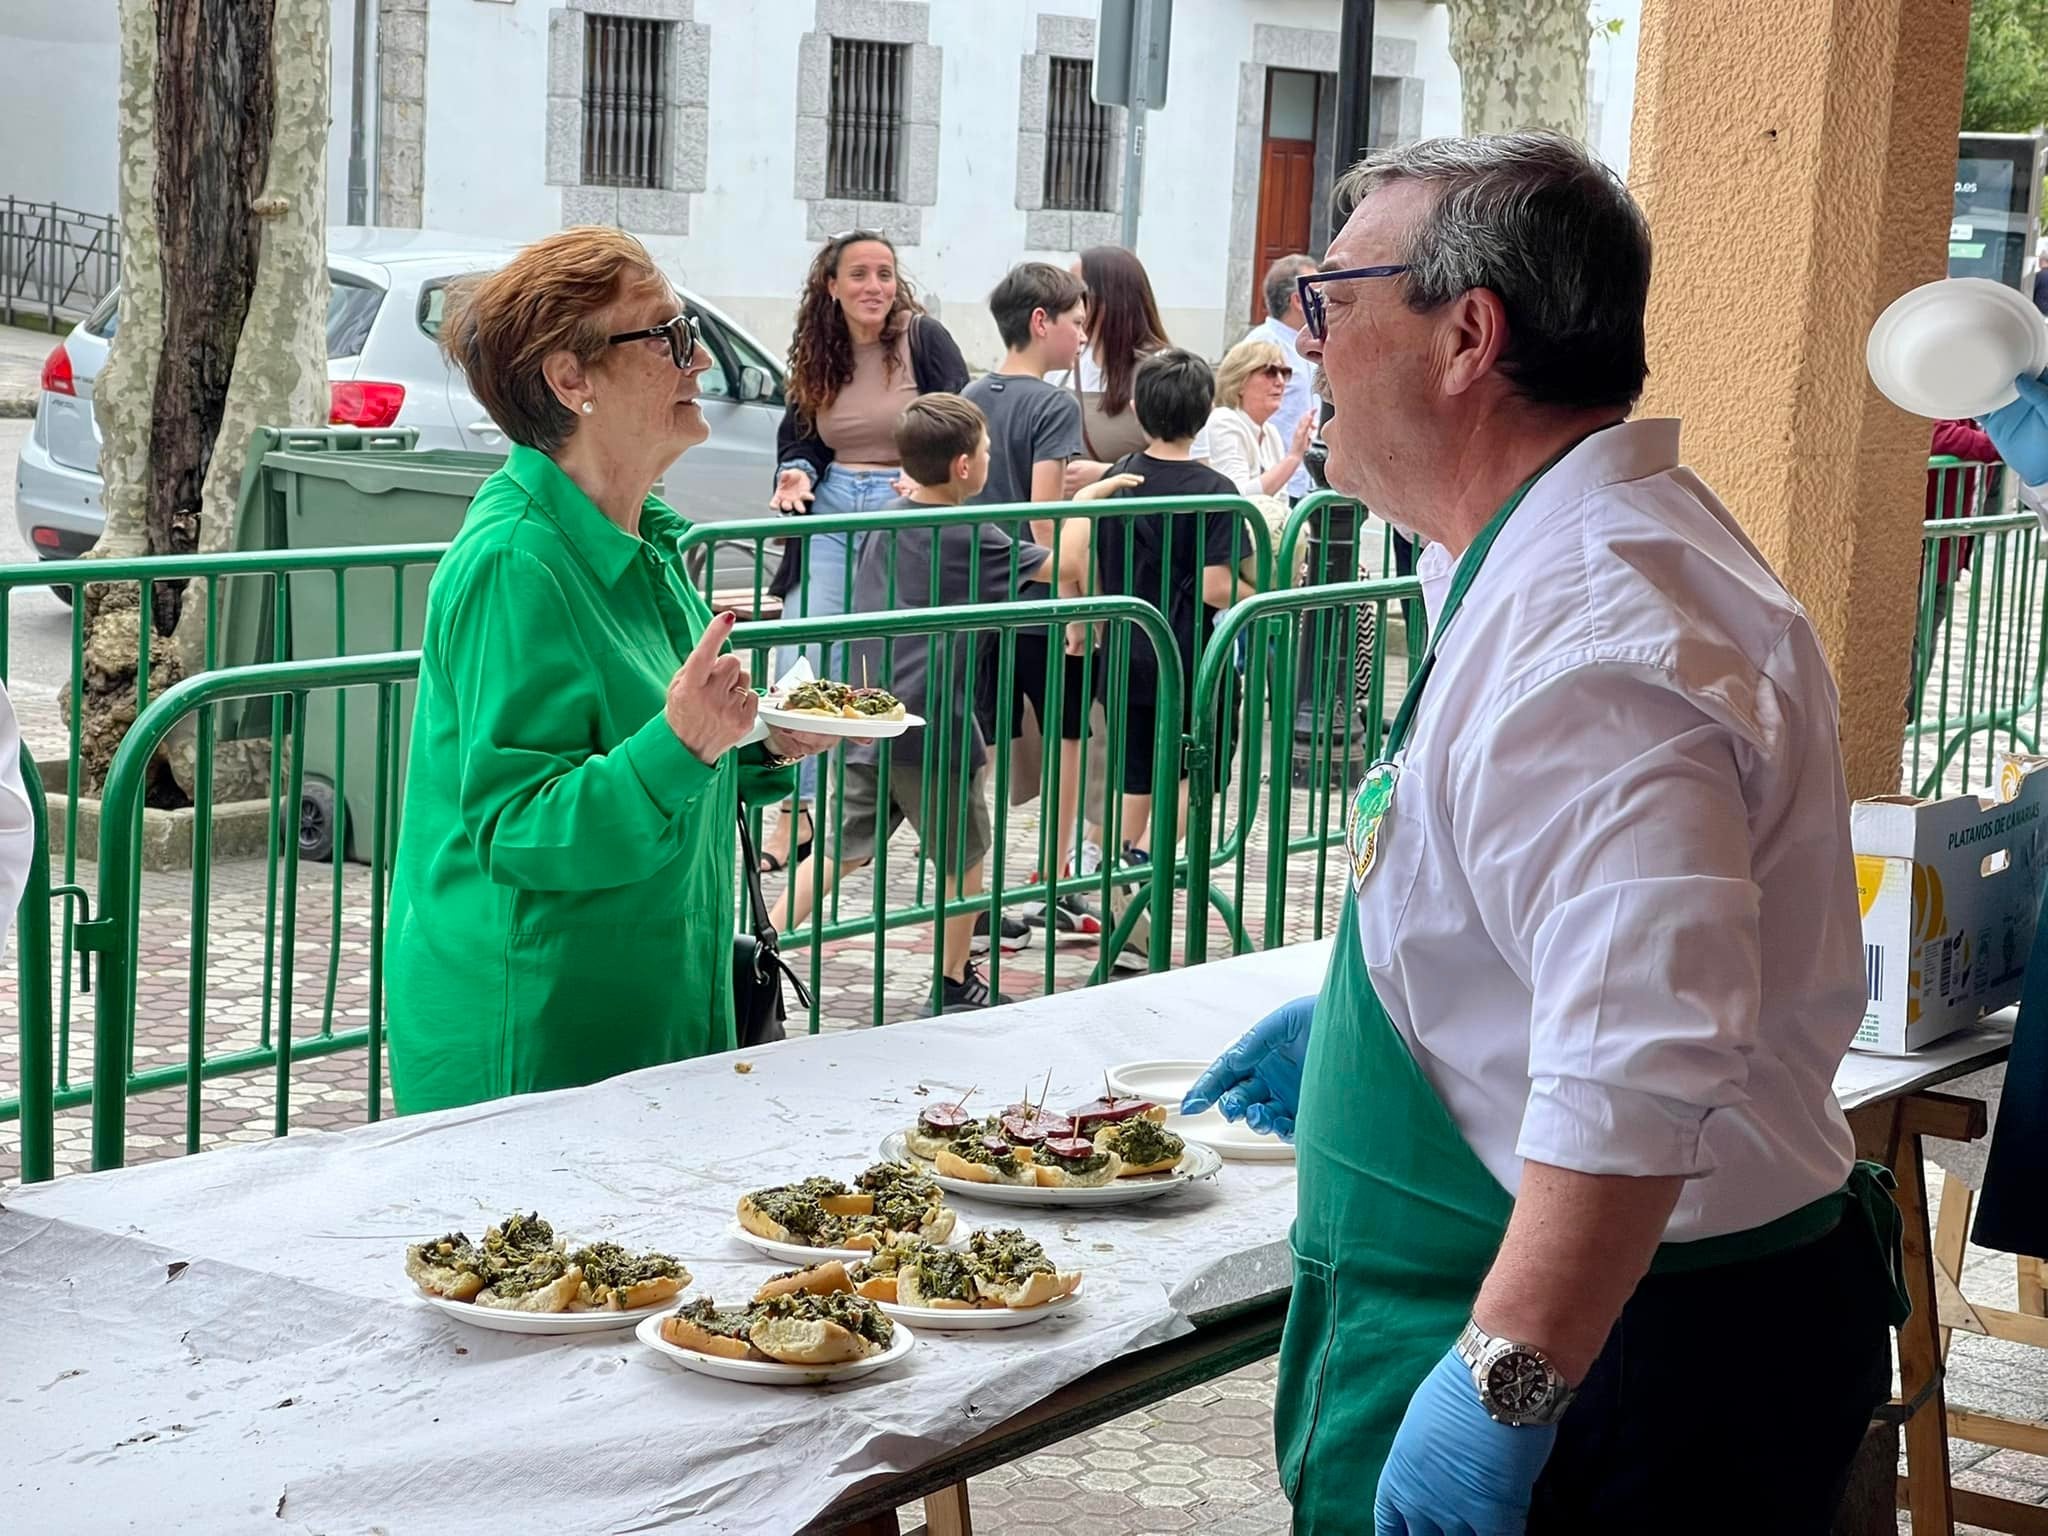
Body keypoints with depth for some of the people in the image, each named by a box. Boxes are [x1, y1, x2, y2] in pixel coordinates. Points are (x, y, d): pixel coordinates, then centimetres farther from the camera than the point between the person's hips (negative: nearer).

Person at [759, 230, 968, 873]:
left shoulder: (923, 338, -5)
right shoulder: (815, 356, 7)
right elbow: (801, 436, 14)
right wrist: (797, 474, -7)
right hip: (831, 509, 4)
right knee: (803, 663, -4)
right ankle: (796, 813, 3)